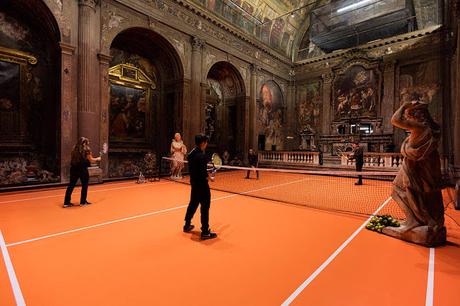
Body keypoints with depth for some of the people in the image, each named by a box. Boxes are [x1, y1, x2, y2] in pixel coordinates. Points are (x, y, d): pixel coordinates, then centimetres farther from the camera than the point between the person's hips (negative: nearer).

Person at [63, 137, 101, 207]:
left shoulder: (75, 149, 9)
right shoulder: (86, 150, -7)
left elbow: (72, 159, 14)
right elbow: (91, 160, -4)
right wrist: (97, 159, 12)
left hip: (74, 168, 6)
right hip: (83, 169, -5)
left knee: (71, 185, 9)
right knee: (84, 185, 8)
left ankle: (66, 202, 11)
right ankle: (83, 202, 14)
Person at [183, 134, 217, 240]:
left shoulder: (191, 154, 6)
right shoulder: (202, 155, -22)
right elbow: (203, 173, -25)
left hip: (194, 182, 9)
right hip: (201, 184, -9)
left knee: (193, 204, 23)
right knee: (205, 207, 1)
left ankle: (187, 225, 37)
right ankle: (205, 232, 10)